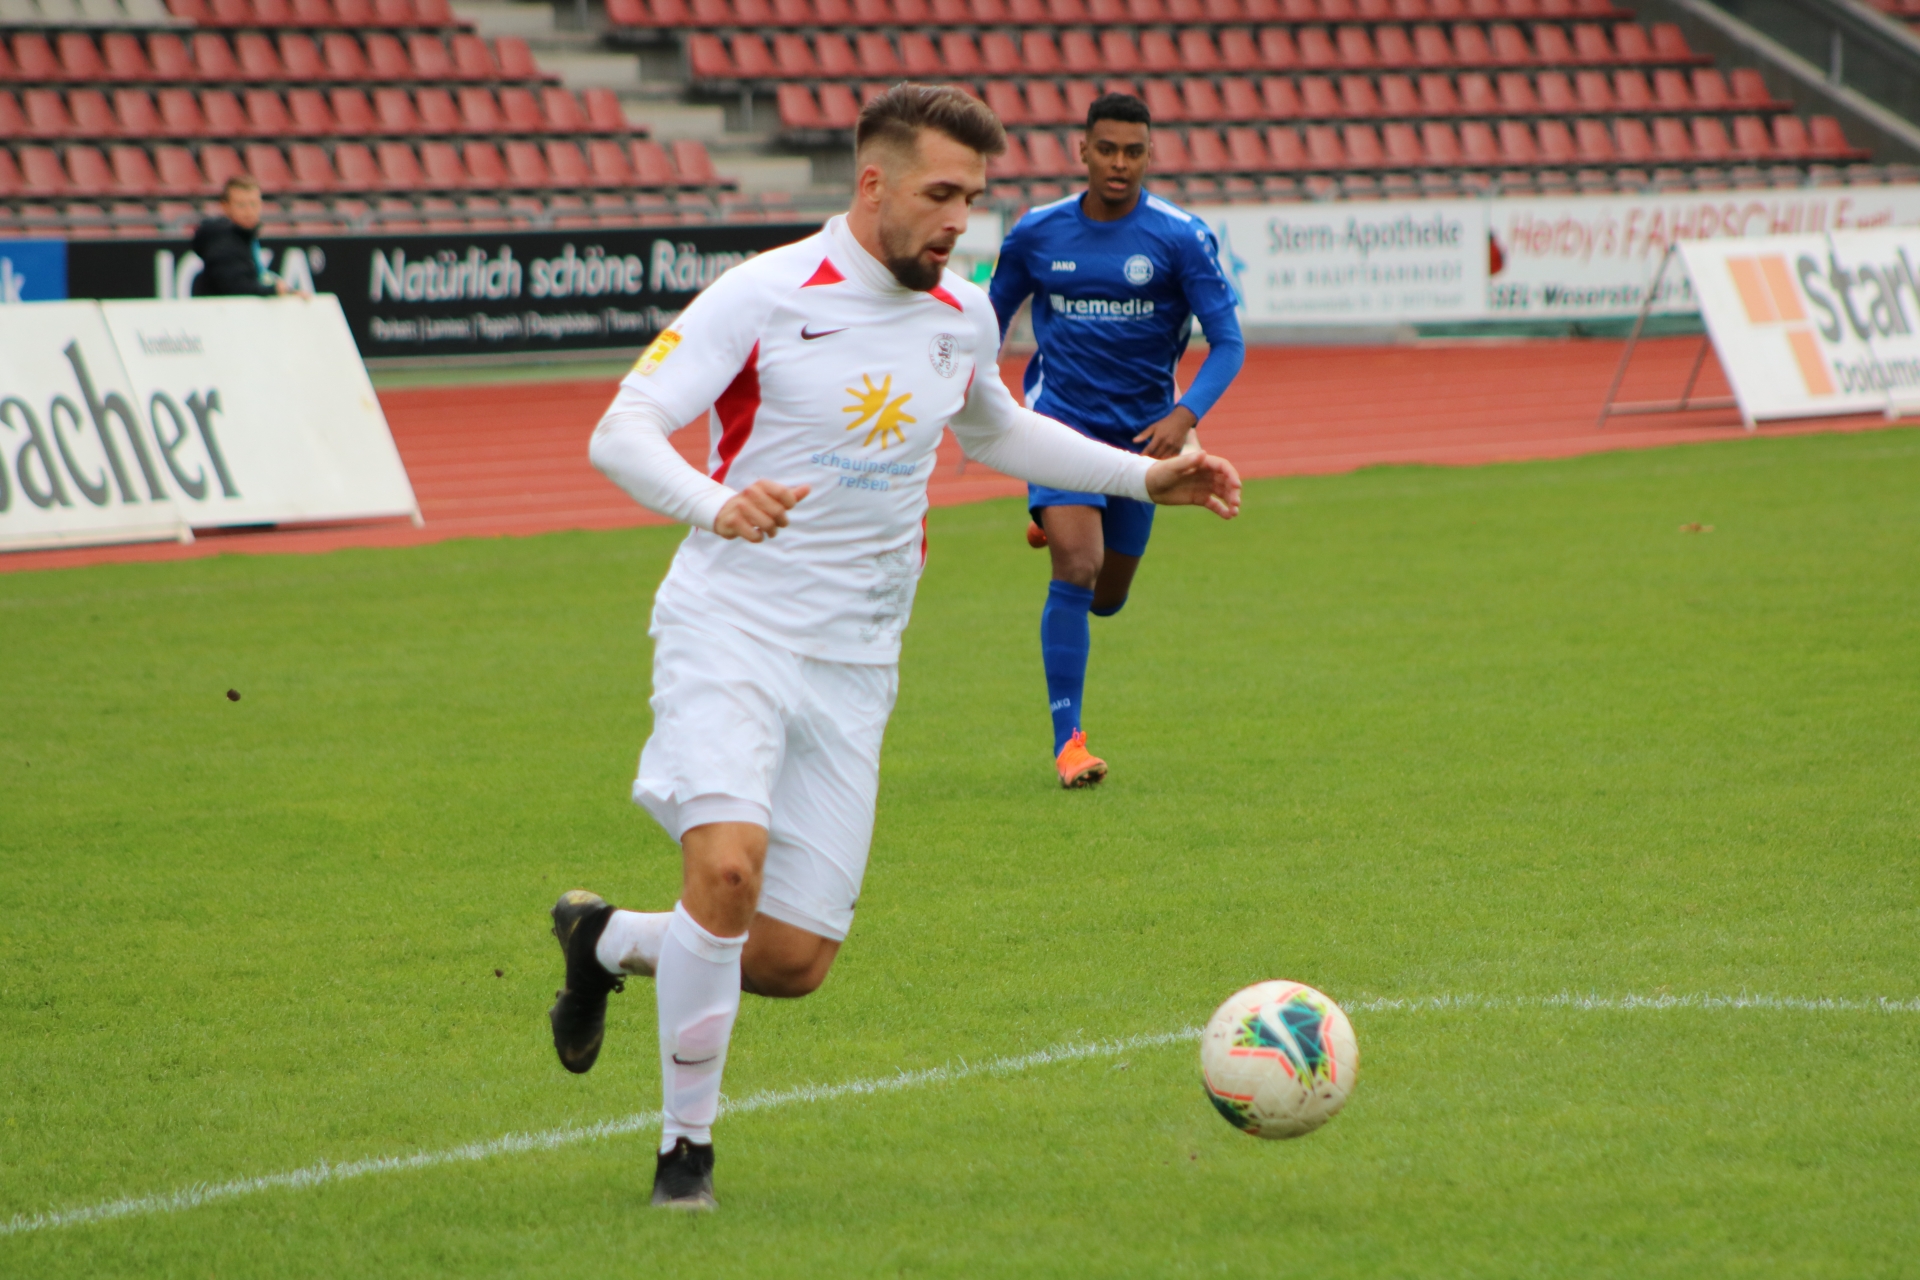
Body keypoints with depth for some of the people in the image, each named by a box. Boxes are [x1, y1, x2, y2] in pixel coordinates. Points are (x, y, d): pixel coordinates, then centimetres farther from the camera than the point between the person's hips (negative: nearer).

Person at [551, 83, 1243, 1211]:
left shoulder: (964, 317, 8)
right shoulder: (764, 296, -10)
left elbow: (994, 432, 30)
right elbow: (621, 432, -16)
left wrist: (1145, 477, 23)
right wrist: (717, 502, -35)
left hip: (856, 664, 5)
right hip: (733, 624, -5)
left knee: (795, 959, 0)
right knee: (728, 864, -29)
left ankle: (605, 940, 30)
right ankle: (687, 1144, -12)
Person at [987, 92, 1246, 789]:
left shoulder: (1182, 238, -10)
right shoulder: (1037, 234, -3)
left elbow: (1227, 342, -11)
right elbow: (992, 318, 13)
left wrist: (1185, 415, -27)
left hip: (1142, 431, 1)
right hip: (1061, 416, -1)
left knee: (1107, 597, 14)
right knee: (1076, 569, -21)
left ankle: (1056, 525, 50)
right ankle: (1068, 739, -15)